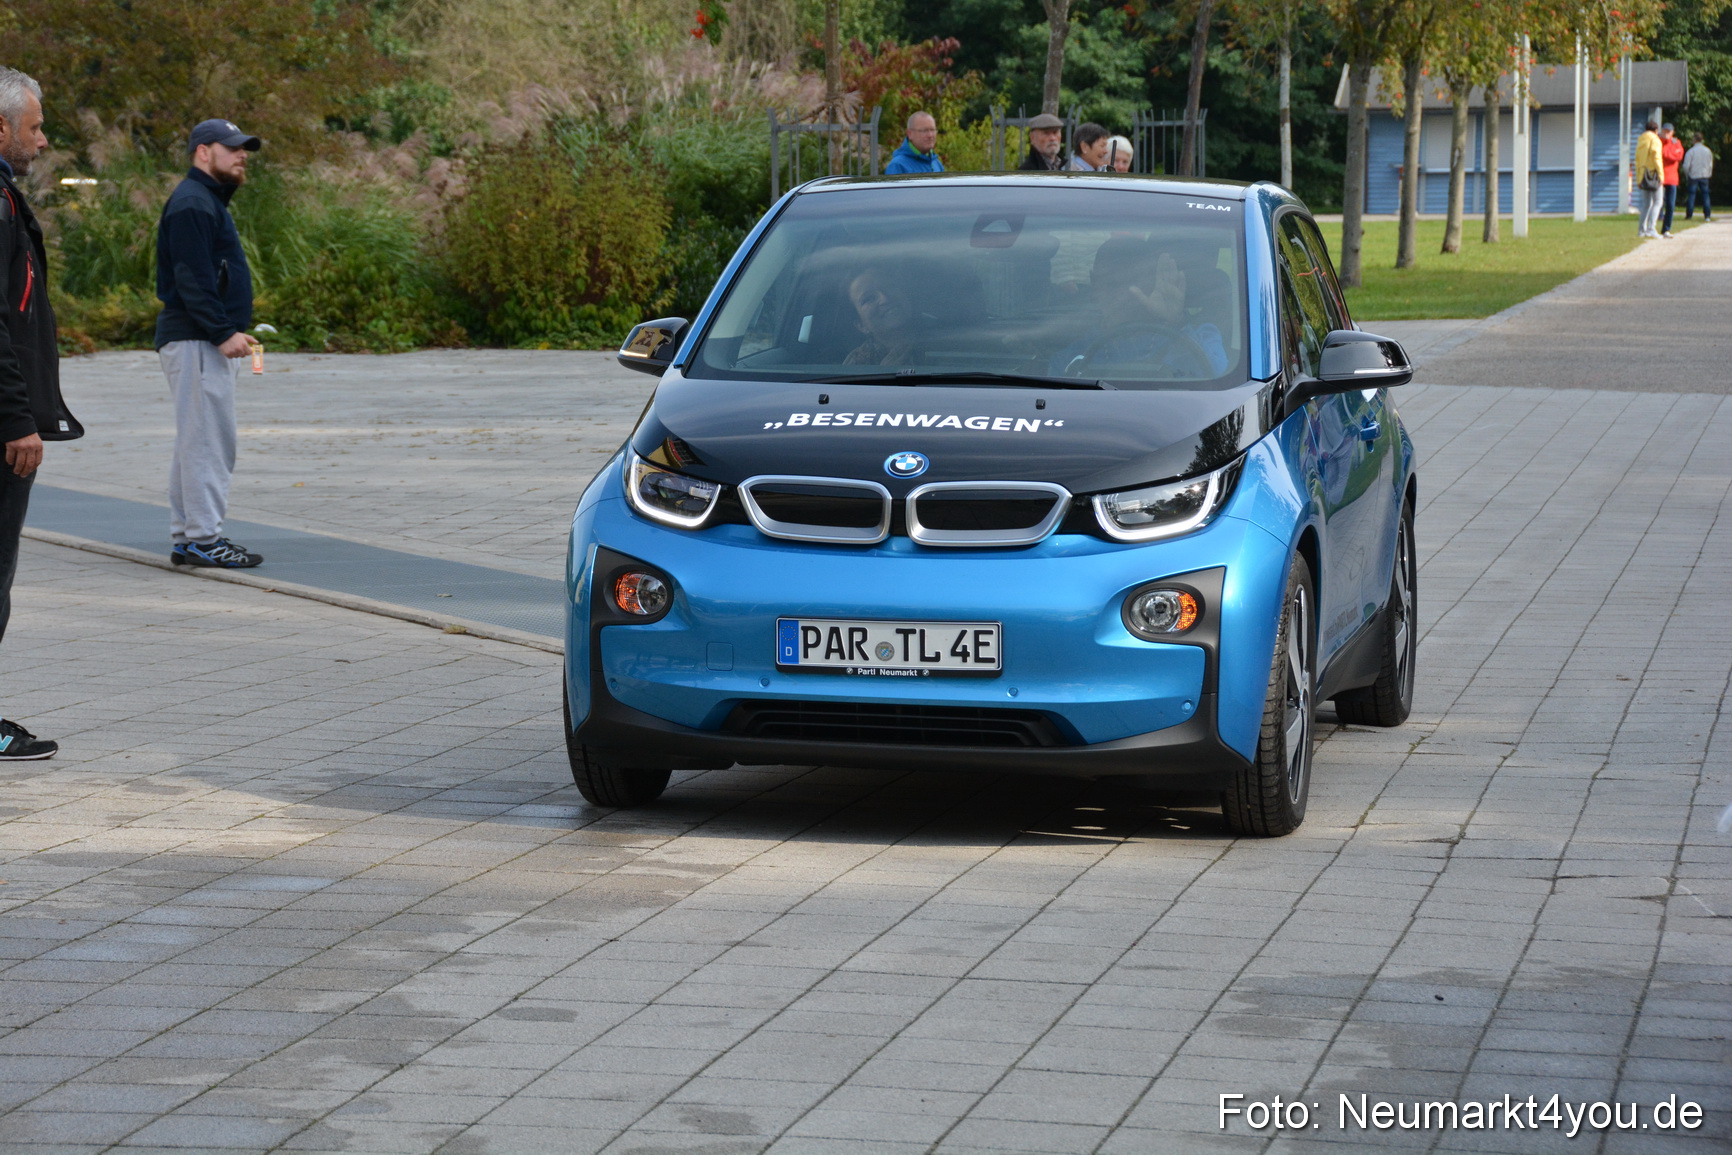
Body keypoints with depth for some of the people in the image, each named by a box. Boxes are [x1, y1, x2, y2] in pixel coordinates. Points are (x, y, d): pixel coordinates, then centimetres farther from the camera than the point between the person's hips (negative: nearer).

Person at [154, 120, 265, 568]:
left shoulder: (208, 201, 21)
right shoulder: (192, 204, -13)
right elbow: (192, 280, -21)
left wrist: (232, 330, 15)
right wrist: (224, 333, -24)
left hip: (210, 341, 11)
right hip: (195, 342, -11)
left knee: (198, 440, 12)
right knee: (207, 435, -11)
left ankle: (188, 538, 16)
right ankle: (203, 538, -10)